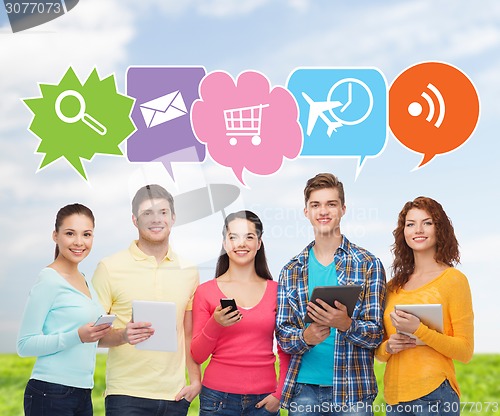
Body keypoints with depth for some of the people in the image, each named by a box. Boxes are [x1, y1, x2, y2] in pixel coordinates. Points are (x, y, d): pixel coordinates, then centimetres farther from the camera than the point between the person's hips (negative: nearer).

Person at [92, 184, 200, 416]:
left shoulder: (188, 272, 9)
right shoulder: (110, 268, -3)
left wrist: (196, 380, 5)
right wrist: (122, 335, -21)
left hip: (175, 396, 4)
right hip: (127, 396, -3)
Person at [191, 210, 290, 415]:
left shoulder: (276, 291, 3)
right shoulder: (205, 291, 0)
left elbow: (286, 352, 9)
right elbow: (197, 356, 0)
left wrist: (280, 394, -1)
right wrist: (215, 324, -15)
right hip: (218, 397, -1)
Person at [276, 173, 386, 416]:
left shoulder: (369, 265, 0)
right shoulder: (291, 270, 7)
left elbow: (375, 334, -4)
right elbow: (282, 335, 5)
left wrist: (345, 324, -24)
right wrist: (306, 336, -17)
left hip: (352, 390, -2)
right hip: (302, 388, 2)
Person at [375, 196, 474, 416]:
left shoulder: (453, 279, -2)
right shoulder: (394, 286, 12)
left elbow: (465, 351, -5)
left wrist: (419, 330, -17)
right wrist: (389, 346, -5)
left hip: (434, 394, -4)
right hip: (395, 398, 5)